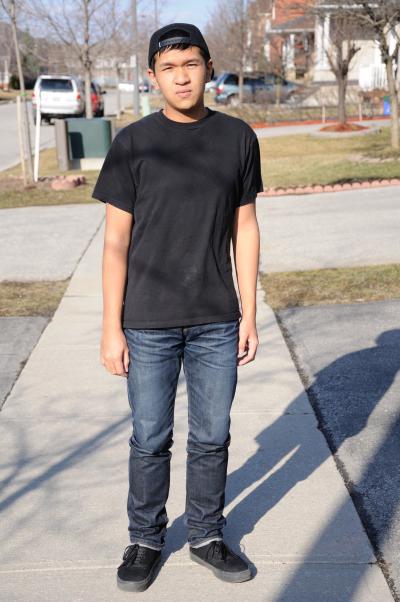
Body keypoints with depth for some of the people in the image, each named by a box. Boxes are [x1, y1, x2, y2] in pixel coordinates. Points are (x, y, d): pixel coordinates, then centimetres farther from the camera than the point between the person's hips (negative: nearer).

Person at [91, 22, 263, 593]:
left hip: (217, 321, 2)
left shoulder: (238, 138, 3)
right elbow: (117, 240, -3)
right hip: (148, 325, -1)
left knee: (212, 438, 12)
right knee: (150, 440, 9)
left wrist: (249, 314, 4)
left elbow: (245, 229, 7)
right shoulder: (132, 143, -4)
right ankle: (146, 540, 28)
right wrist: (111, 328, -5)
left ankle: (207, 535, 31)